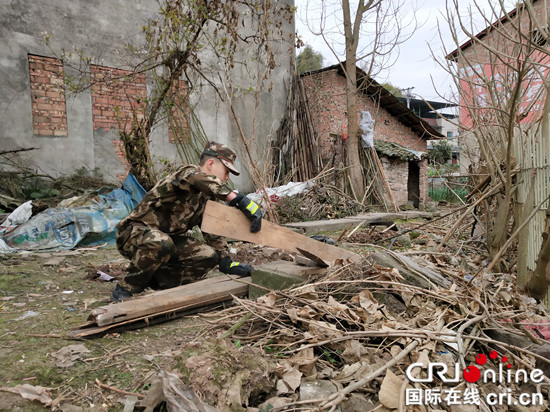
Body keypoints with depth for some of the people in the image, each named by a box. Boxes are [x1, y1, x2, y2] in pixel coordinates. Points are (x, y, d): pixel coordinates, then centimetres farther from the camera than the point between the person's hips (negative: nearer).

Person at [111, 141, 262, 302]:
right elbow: (199, 179, -43)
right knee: (161, 243, -40)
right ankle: (124, 290, -17)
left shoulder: (208, 198, 8)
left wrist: (226, 263, -1)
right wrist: (239, 200, -50)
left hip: (168, 238, 8)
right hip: (134, 233, -7)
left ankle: (156, 280, 1)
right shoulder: (187, 172, -18)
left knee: (209, 256, -11)